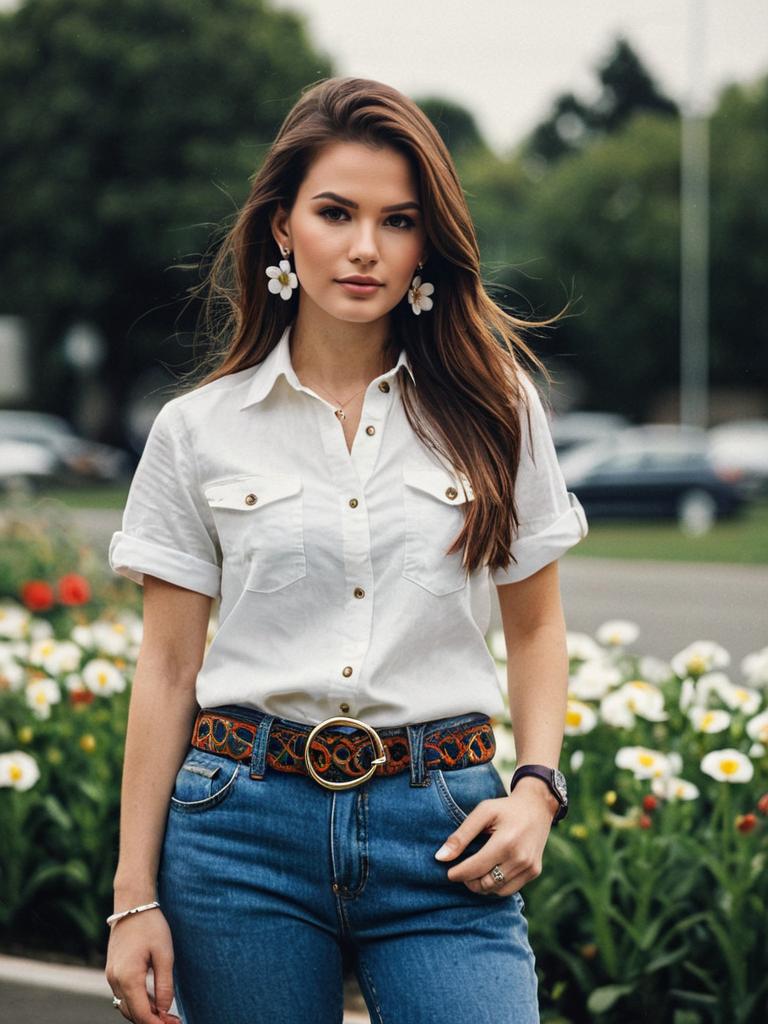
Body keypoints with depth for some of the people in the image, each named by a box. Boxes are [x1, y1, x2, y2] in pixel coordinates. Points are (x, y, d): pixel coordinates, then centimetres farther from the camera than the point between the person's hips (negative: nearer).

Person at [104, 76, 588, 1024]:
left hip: (441, 834, 0)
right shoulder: (199, 429, 4)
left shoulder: (494, 408, 5)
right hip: (245, 828, 0)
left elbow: (535, 627, 13)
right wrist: (135, 899, 3)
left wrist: (536, 788, -4)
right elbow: (168, 670, 5)